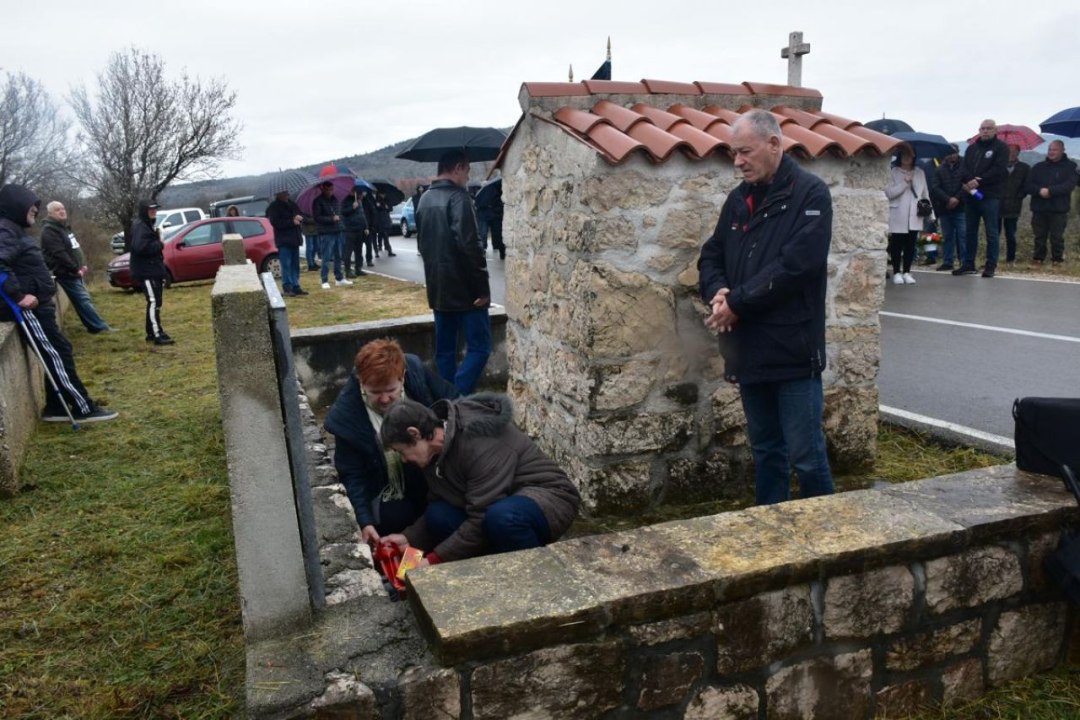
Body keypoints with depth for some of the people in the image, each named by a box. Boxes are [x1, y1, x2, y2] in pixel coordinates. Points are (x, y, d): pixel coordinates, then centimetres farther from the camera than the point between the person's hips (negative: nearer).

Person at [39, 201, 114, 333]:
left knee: (83, 299, 12)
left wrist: (82, 265, 10)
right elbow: (60, 254, -22)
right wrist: (75, 269, -21)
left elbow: (75, 248, 21)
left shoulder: (63, 227, 17)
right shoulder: (49, 230, -15)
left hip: (73, 271, 10)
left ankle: (96, 326, 17)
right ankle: (99, 326, -6)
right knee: (83, 300, -8)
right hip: (66, 272, -10)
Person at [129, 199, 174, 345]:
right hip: (146, 272, -11)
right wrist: (160, 244, -17)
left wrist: (159, 241, 4)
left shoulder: (148, 225, 19)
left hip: (154, 270, 11)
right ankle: (158, 335, -15)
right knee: (153, 302, -14)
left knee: (155, 302, 13)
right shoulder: (140, 226, -14)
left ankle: (151, 333, 21)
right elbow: (140, 247, -28)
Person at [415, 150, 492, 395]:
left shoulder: (425, 199, 14)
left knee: (445, 349, 13)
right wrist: (482, 286, -17)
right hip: (463, 288, -9)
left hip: (437, 287, 9)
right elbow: (469, 245, -21)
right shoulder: (458, 196, -14)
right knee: (479, 347, -4)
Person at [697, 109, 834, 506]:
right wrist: (718, 290, -5)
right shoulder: (739, 199, 14)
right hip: (749, 350, 7)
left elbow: (797, 264, -19)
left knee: (806, 455, 1)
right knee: (765, 450, 17)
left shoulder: (810, 194, -7)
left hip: (793, 350, -6)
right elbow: (711, 255, 17)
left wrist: (738, 301, -16)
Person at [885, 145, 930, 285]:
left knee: (910, 245, 5)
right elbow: (889, 193, -10)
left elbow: (925, 193, 13)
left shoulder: (919, 172, 12)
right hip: (898, 217, -3)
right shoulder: (893, 172, 0)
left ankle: (906, 272, 13)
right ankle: (896, 272, 9)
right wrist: (905, 182, -15)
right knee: (897, 245, -1)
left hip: (915, 216, 3)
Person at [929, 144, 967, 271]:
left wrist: (957, 198, -17)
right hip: (944, 209, 3)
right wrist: (948, 199, -13)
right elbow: (935, 187, -1)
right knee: (947, 236, 9)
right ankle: (947, 262, 15)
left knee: (962, 235, -6)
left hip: (961, 208, -3)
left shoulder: (964, 167, 2)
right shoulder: (939, 170, 10)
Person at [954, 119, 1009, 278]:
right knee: (970, 231, 9)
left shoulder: (1001, 148, 1)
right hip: (971, 195, 5)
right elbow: (963, 168, 7)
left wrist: (978, 181, -17)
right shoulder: (971, 148, 17)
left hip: (990, 197, -5)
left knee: (991, 233, -3)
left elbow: (998, 170, -11)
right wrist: (968, 181, -14)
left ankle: (991, 265, 1)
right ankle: (968, 264, 16)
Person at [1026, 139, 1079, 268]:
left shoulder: (1070, 167, 4)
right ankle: (1038, 259, 15)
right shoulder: (1039, 167, 14)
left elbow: (1069, 185, -10)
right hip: (1039, 208, 3)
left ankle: (1058, 260, 9)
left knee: (1057, 237, -1)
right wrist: (1040, 190, -16)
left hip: (1059, 210, -3)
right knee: (1039, 237, 6)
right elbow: (1029, 185, 4)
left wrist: (1049, 190, -21)